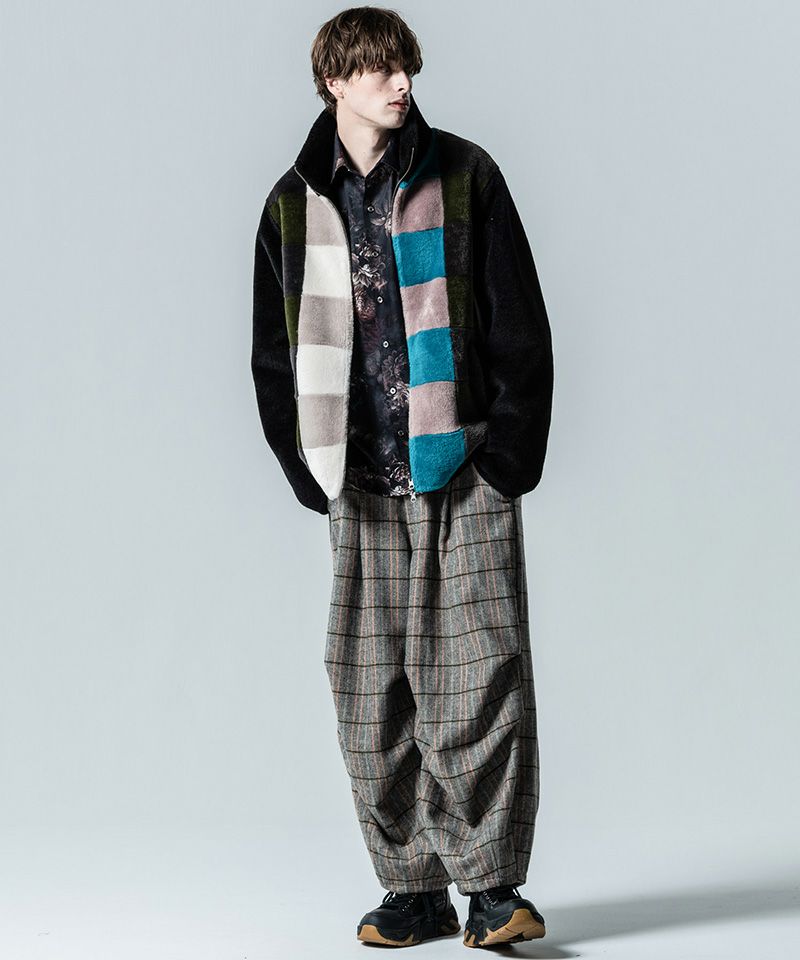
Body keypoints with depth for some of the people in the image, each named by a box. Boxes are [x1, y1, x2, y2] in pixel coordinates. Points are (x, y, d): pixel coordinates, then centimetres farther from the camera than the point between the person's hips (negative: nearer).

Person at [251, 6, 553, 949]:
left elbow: (520, 326, 3)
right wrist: (308, 470, 5)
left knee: (483, 673, -8)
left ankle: (493, 885, -1)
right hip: (361, 486, 3)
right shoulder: (293, 204, 9)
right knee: (372, 692, 2)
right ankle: (415, 889, 12)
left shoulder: (464, 176, 3)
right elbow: (274, 355, 14)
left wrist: (508, 449, -4)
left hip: (465, 470, -2)